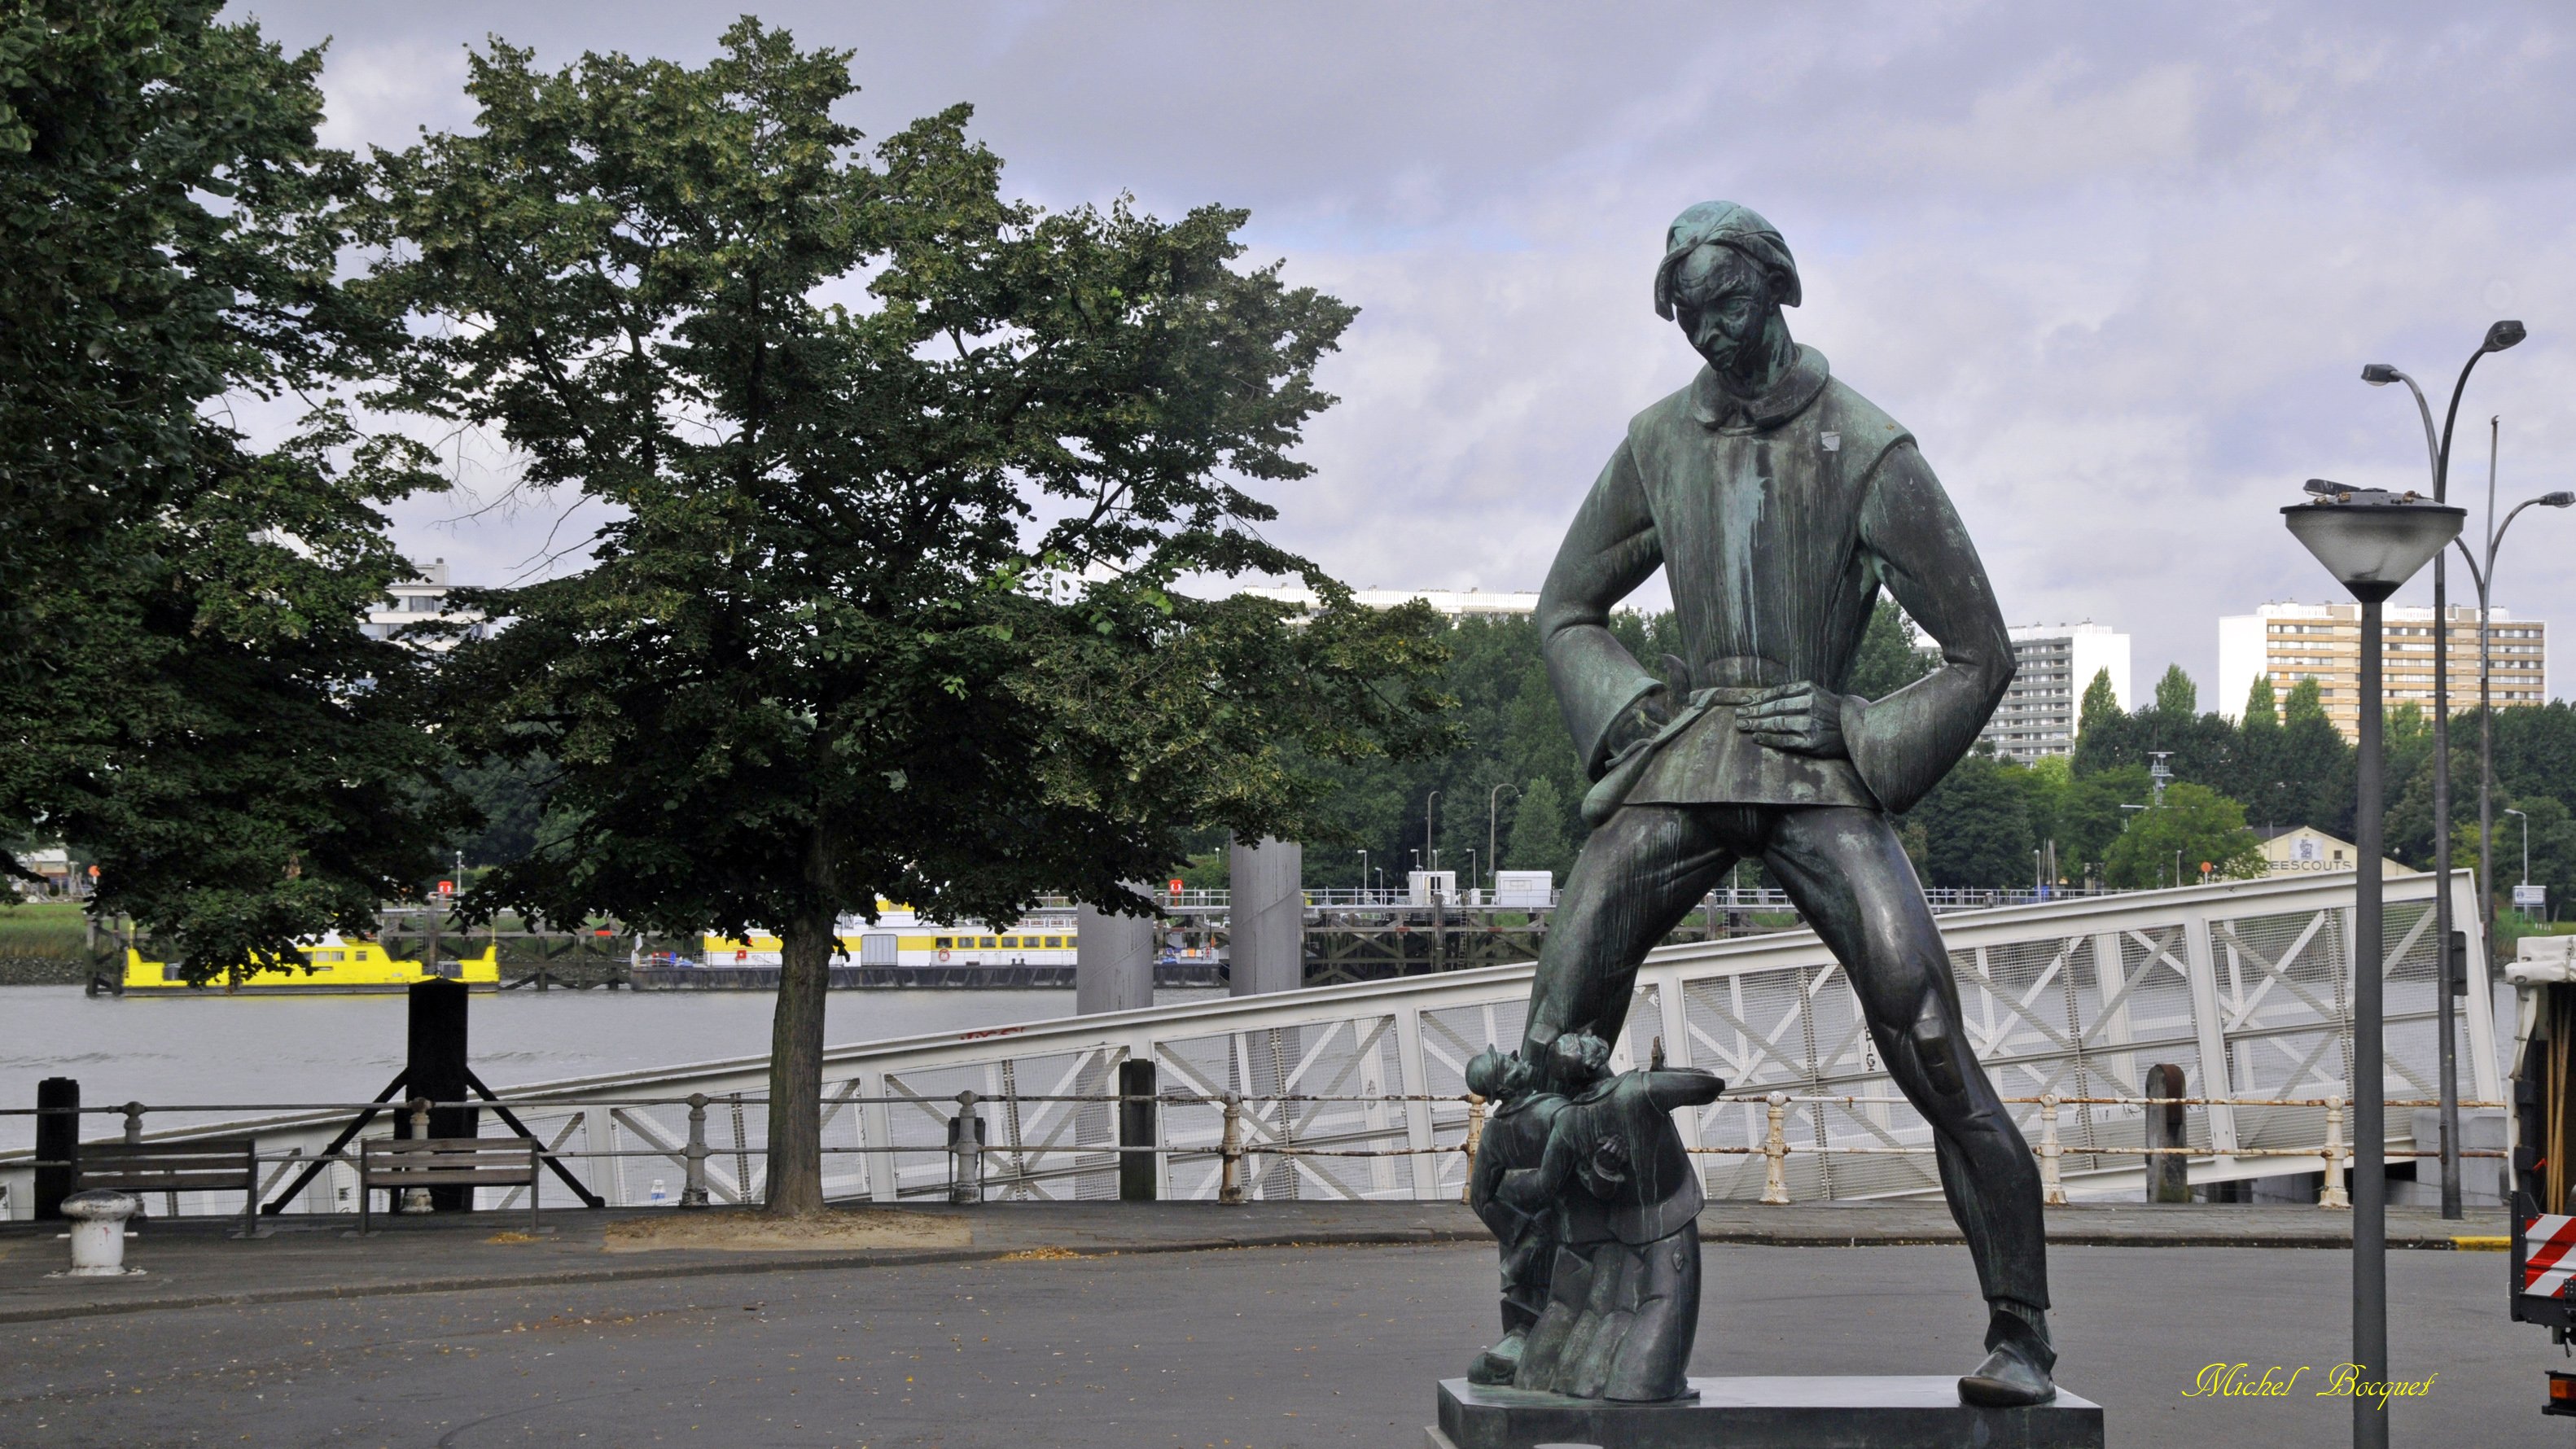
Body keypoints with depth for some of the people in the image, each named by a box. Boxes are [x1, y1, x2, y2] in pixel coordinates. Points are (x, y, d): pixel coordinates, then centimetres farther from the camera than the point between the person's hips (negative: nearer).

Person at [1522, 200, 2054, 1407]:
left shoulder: (1868, 452, -3)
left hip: (1819, 773, -3)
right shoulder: (1658, 445, 9)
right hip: (1681, 766, 3)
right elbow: (1567, 610, 21)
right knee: (1553, 1042, -8)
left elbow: (1980, 654, 1)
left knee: (1931, 1046, -16)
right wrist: (1632, 718, 4)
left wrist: (1859, 738, -9)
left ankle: (2021, 1334, -6)